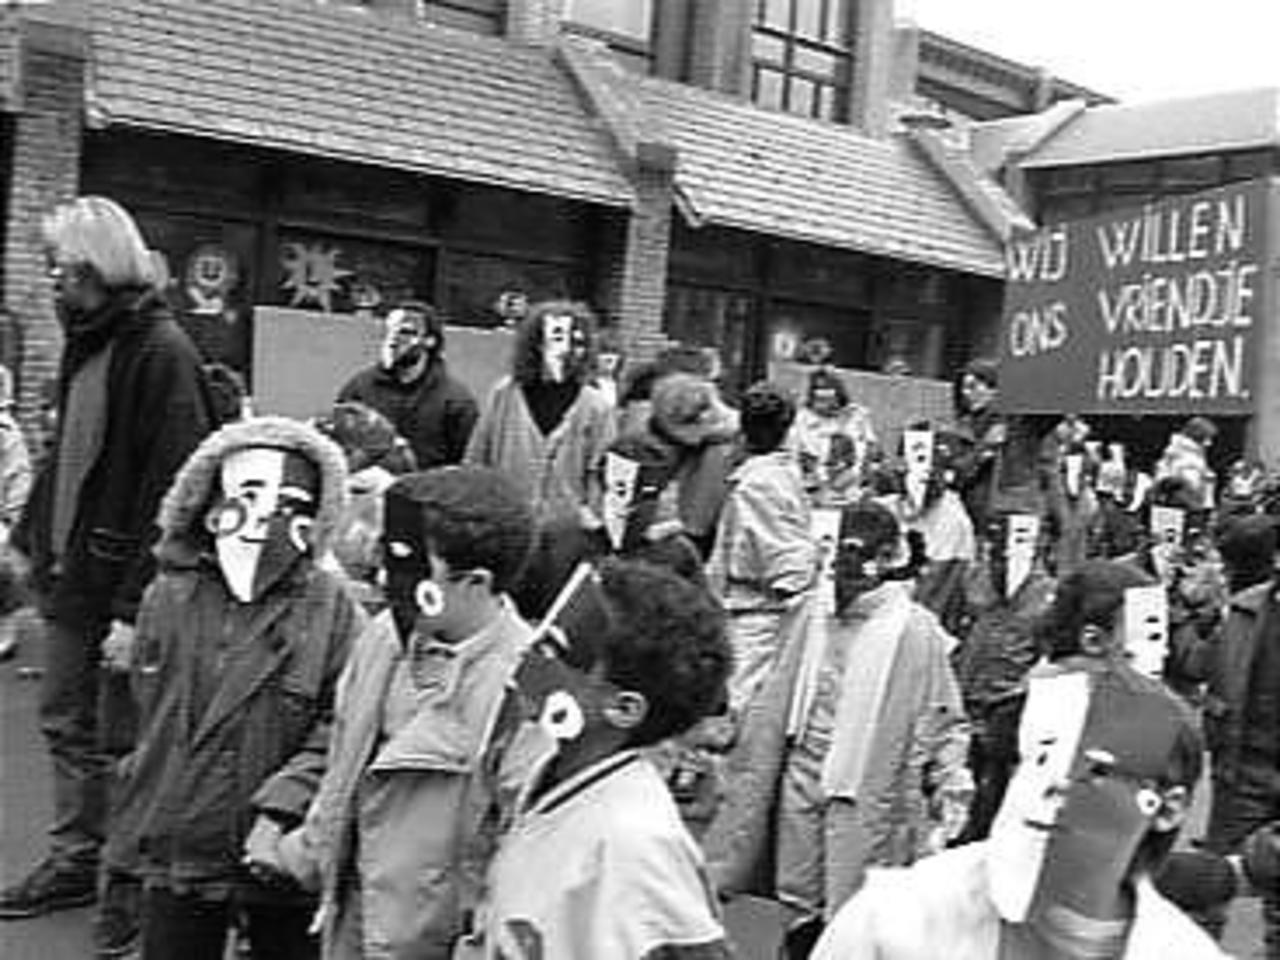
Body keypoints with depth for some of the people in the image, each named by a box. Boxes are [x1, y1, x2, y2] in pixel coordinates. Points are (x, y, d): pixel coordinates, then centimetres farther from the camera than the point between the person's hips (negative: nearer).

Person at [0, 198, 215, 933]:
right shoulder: (87, 340, 10)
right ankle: (74, 861, 32)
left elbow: (172, 490, -21)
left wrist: (135, 604, -23)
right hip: (70, 569, 8)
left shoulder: (161, 351, -17)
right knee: (67, 724, 17)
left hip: (122, 574, -8)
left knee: (120, 737, 3)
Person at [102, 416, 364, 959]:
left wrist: (279, 809, -20)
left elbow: (341, 729, -14)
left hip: (280, 856, -3)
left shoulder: (331, 609, -11)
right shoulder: (168, 598, 0)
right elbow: (149, 708, 13)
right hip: (173, 848, 3)